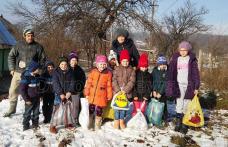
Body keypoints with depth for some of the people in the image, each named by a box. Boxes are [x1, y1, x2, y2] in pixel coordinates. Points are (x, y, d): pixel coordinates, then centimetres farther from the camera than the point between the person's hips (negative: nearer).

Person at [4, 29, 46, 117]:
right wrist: (12, 69, 3)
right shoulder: (19, 45, 2)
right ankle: (12, 108, 22)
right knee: (13, 90, 5)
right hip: (18, 72, 2)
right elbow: (11, 56, 9)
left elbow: (42, 60, 6)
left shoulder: (38, 47, 0)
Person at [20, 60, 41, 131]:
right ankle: (25, 125, 19)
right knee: (27, 112, 5)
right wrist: (26, 99, -17)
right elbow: (22, 89, -17)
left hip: (37, 98, 6)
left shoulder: (37, 76, 2)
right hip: (30, 99, -6)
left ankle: (35, 124, 29)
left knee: (36, 112, 15)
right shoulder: (26, 77, -19)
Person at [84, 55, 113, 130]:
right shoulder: (93, 72, 0)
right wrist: (86, 93, 1)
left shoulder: (108, 73, -1)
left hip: (101, 96, -1)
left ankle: (97, 126, 26)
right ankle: (90, 125, 26)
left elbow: (109, 86, 3)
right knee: (91, 110, 11)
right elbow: (88, 83, 2)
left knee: (99, 111, 9)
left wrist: (109, 96, 4)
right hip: (92, 95, 1)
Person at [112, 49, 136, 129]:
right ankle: (116, 121, 12)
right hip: (117, 91, -1)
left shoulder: (131, 70, 2)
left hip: (126, 92, 1)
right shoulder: (117, 69, 2)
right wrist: (118, 90, -12)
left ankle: (122, 120, 22)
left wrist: (125, 90, -14)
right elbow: (114, 80, -3)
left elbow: (132, 81, -4)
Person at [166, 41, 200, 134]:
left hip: (189, 85, -2)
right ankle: (178, 123, 15)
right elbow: (170, 73, 5)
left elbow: (196, 74, -1)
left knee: (186, 105, 1)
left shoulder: (192, 60, -1)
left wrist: (196, 87, -5)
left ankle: (185, 124, 9)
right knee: (179, 104, 6)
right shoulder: (175, 59, 4)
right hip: (179, 85, 2)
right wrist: (170, 86, 0)